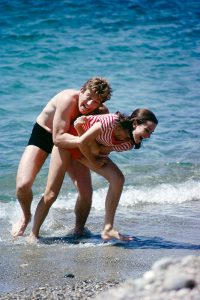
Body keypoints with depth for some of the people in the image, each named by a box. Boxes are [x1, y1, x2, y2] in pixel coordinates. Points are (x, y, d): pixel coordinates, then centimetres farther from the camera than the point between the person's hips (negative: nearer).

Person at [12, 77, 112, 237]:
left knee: (86, 191, -12)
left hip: (70, 141, 3)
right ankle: (26, 217, 15)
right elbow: (58, 138, -39)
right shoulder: (68, 99, -36)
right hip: (42, 134, -3)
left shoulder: (102, 112, -22)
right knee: (23, 185, -20)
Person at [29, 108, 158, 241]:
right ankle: (33, 235, 10)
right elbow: (82, 142, -28)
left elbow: (99, 151, -15)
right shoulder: (112, 121, -35)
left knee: (118, 179, -15)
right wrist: (93, 162, -13)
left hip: (85, 150, 6)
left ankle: (108, 229, -13)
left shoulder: (128, 144, -13)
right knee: (51, 194, -7)